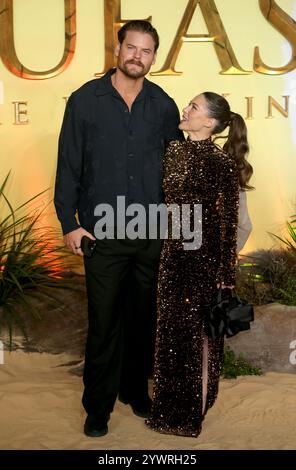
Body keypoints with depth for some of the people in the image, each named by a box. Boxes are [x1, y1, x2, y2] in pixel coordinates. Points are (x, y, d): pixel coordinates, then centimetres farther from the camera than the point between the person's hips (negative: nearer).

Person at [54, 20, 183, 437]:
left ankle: (136, 389, 32)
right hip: (102, 234, -2)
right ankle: (98, 405, 20)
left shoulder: (164, 106, 6)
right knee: (104, 323, 4)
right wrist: (69, 223, -4)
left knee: (143, 319, 13)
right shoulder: (85, 100, 0)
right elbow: (68, 166, 1)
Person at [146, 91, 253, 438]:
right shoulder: (173, 151, 7)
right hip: (172, 252, 6)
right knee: (170, 328, 16)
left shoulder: (222, 162, -13)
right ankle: (169, 405, 33)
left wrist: (226, 276, -12)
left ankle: (194, 412, 22)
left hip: (205, 255, -6)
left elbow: (228, 221, -12)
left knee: (199, 332, 6)